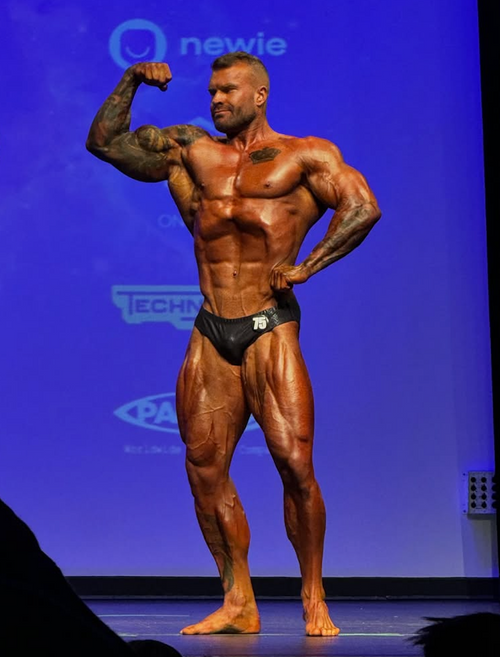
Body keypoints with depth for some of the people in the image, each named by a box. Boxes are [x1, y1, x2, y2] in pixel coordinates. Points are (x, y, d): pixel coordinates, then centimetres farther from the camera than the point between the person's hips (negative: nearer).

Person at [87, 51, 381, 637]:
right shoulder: (189, 151, 17)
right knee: (204, 468, 0)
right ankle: (238, 604, 10)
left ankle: (314, 600, 2)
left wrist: (304, 267, -11)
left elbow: (362, 207, -6)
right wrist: (131, 82, 7)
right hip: (210, 335, 4)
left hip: (271, 331, -4)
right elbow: (103, 143, 18)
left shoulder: (305, 155, 6)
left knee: (294, 464, -12)